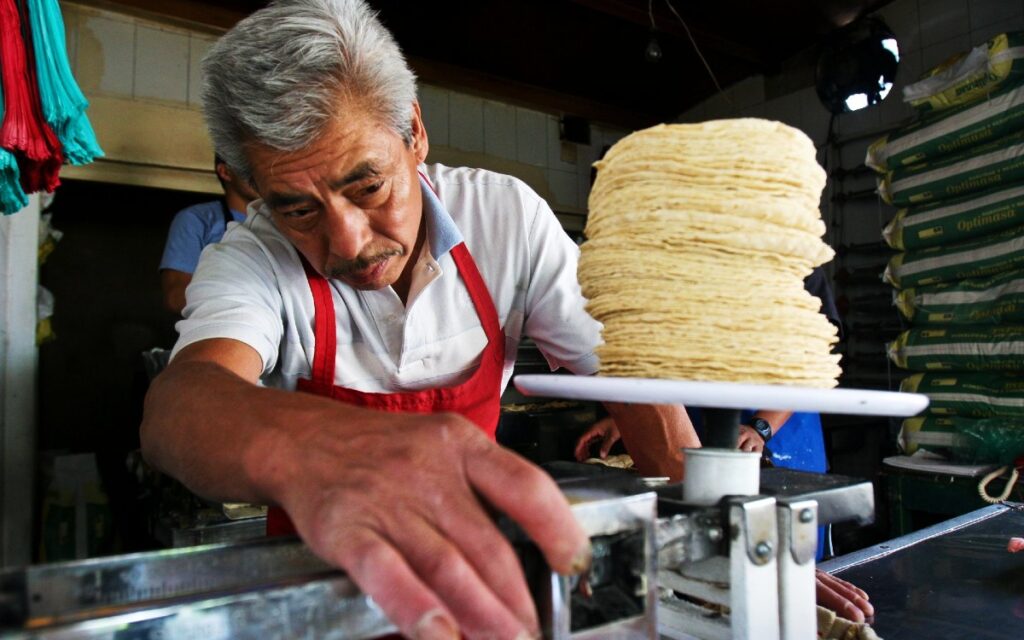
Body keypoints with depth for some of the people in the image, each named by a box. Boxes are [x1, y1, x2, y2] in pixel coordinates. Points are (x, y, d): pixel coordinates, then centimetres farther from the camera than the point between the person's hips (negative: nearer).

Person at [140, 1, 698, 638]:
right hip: (319, 565, -1)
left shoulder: (506, 215, -10)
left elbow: (629, 370, -6)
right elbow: (178, 406, -31)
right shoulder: (248, 260, -13)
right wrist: (301, 452, -52)